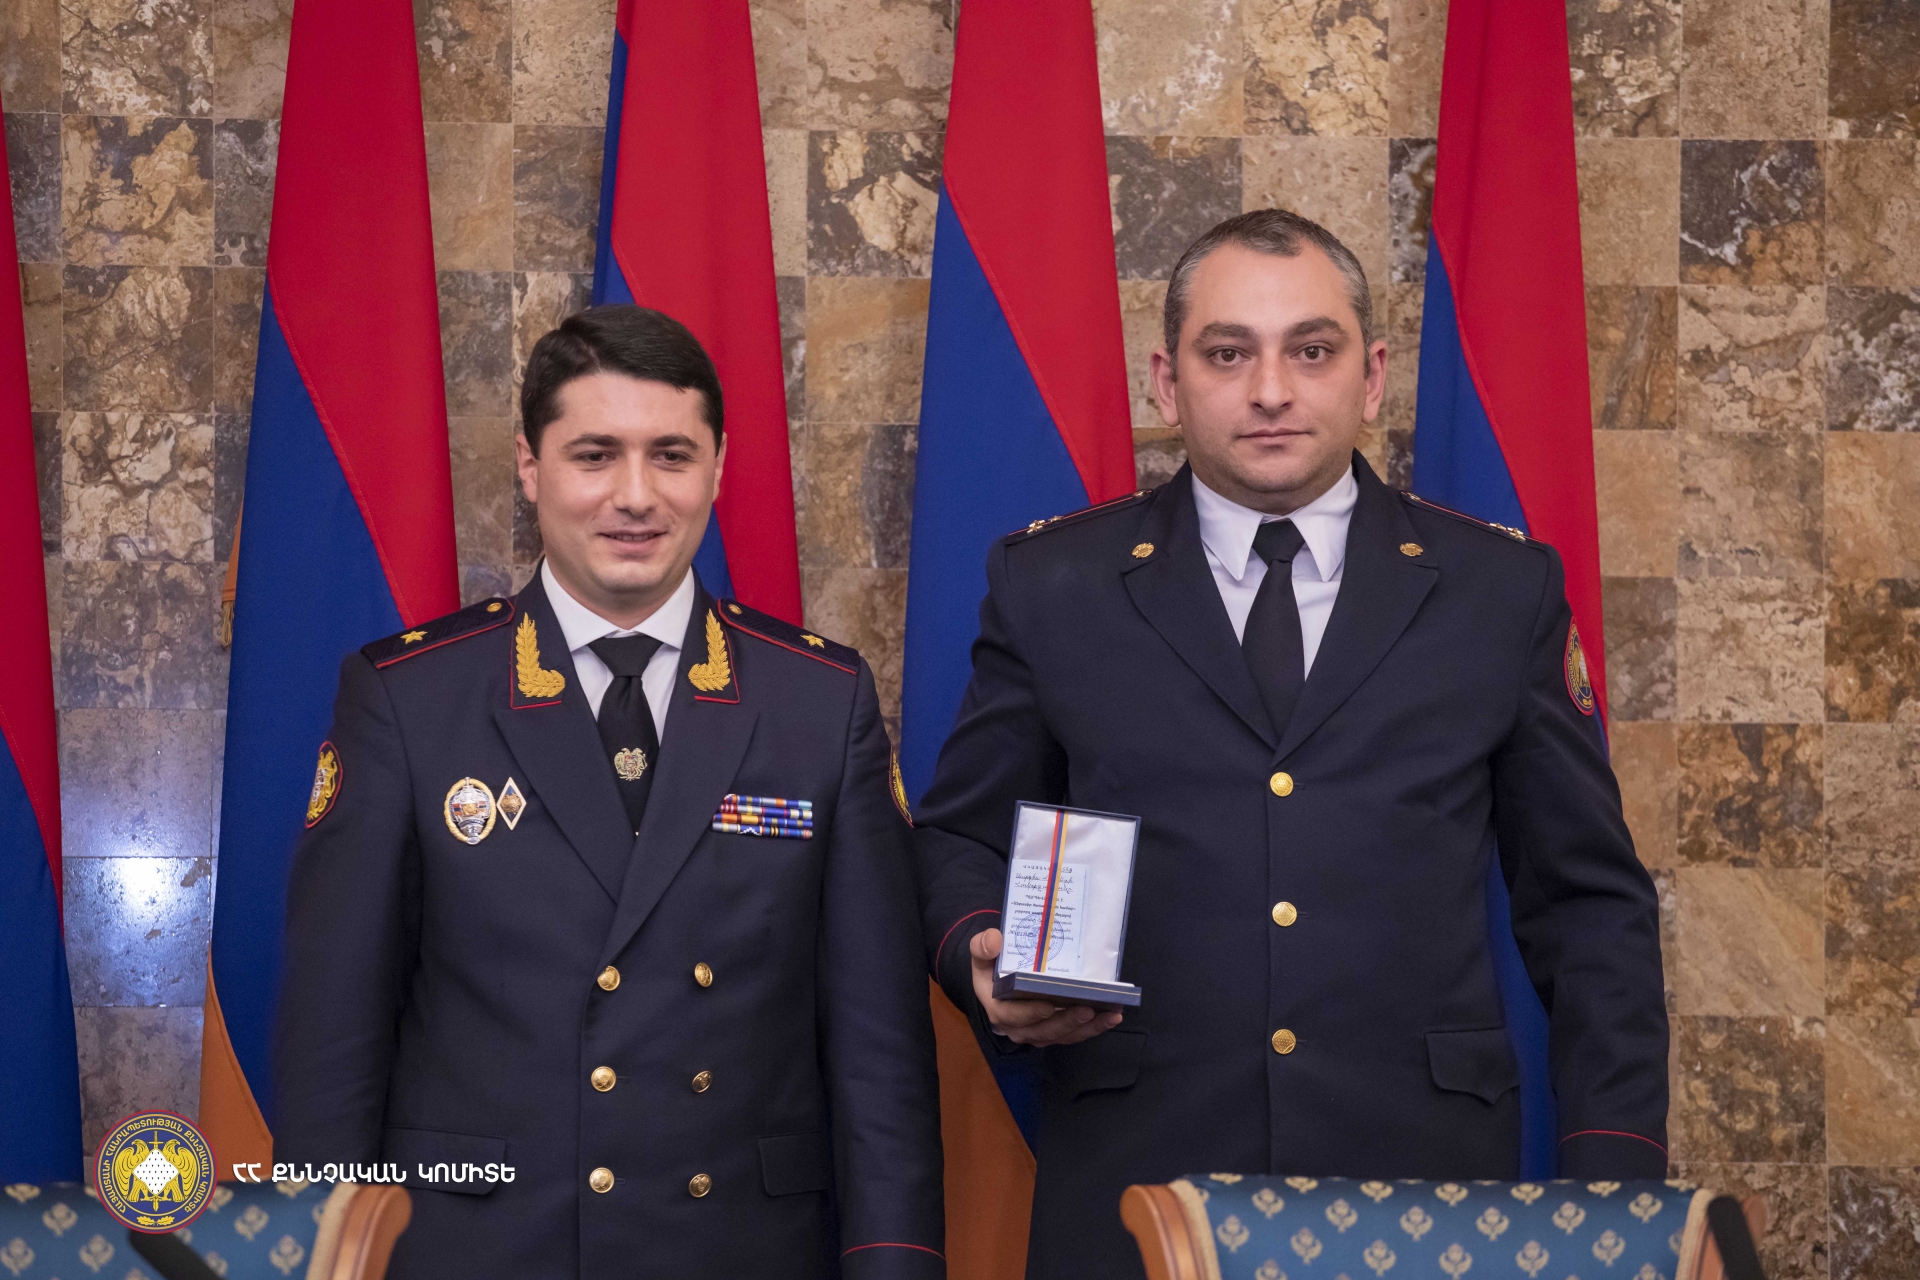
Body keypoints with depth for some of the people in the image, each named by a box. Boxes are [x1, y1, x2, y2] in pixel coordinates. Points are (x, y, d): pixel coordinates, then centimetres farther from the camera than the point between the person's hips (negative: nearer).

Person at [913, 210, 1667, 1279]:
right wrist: (986, 955, -9)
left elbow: (1589, 905, 7)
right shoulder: (1048, 586, 5)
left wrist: (1615, 1172, 0)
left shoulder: (1504, 590, 5)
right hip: (1133, 1186, 0)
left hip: (1426, 1183, 1)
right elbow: (957, 840, 12)